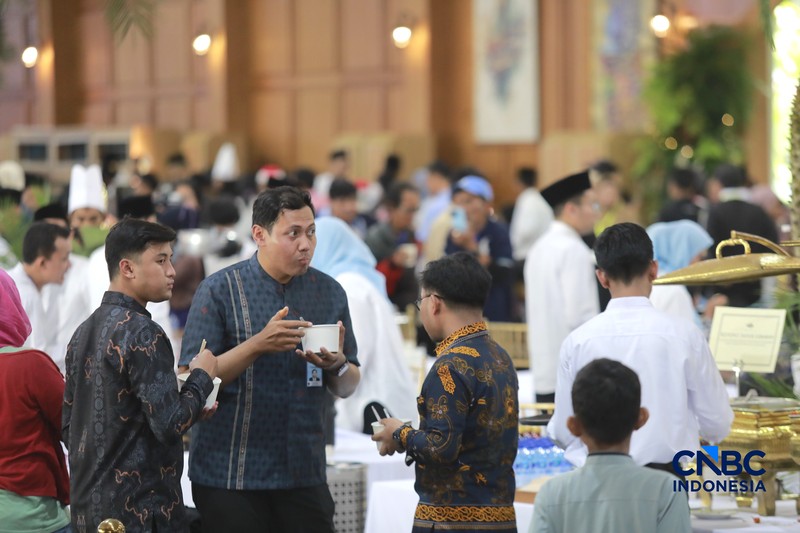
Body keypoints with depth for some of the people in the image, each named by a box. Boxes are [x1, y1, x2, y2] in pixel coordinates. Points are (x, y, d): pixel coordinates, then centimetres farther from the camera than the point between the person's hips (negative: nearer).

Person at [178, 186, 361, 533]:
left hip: (304, 474, 3)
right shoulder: (220, 291, -4)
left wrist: (337, 365, -11)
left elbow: (347, 388, 12)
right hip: (230, 475, -3)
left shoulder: (330, 293, 7)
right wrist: (258, 345, -22)